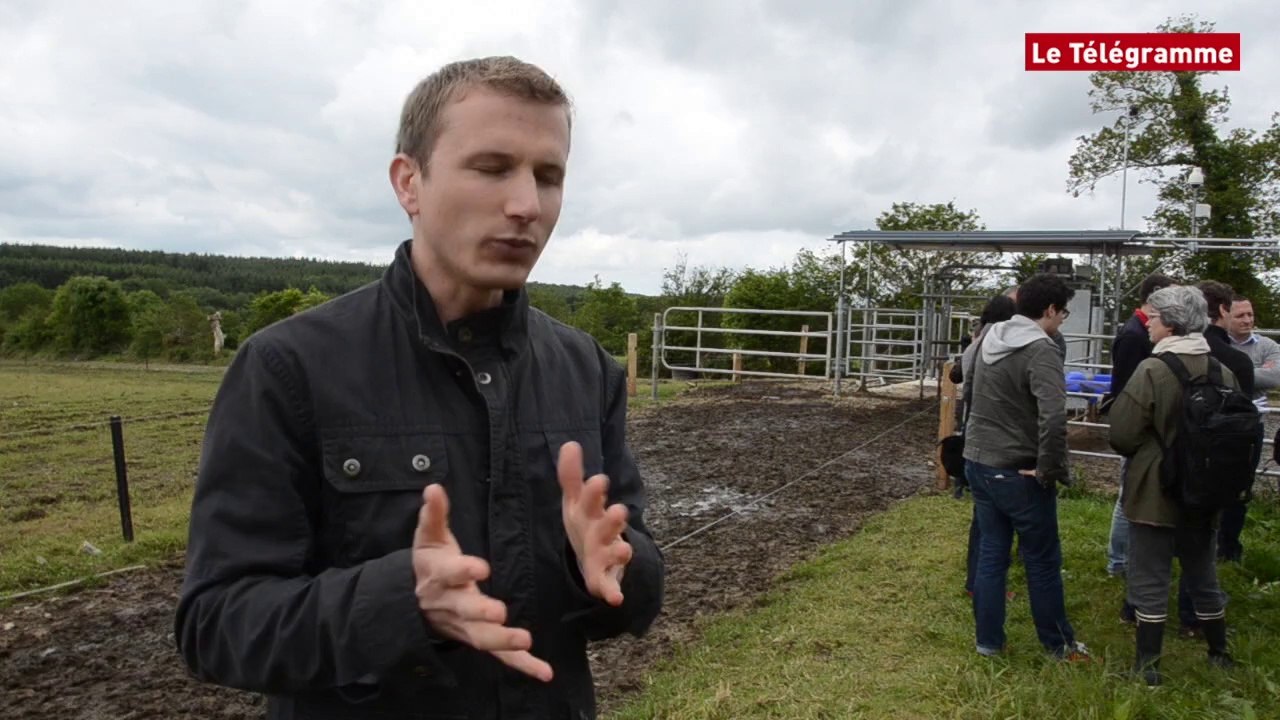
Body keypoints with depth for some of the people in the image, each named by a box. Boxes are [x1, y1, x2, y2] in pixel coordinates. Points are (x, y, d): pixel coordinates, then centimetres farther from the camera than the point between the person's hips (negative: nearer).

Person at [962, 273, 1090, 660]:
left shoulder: (991, 338, 6)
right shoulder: (1041, 351, -20)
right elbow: (1053, 418, -32)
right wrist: (1049, 470, -20)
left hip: (978, 463, 7)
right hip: (1017, 473, -7)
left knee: (991, 553, 15)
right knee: (1043, 561, 10)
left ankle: (988, 640, 22)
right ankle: (1058, 643, 26)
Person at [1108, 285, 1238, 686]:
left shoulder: (1152, 370, -19)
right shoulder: (1224, 372, -1)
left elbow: (1122, 435, -18)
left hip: (1155, 491, -6)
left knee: (1150, 578, 4)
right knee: (1202, 574, 21)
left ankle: (1148, 666, 11)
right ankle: (1219, 654, 36)